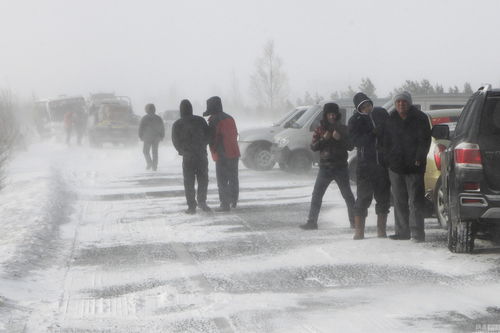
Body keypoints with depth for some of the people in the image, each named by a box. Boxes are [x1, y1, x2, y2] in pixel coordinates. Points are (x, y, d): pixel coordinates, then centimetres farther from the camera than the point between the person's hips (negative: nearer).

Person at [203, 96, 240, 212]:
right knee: (233, 179, 16)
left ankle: (225, 204, -6)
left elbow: (212, 139, -14)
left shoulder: (214, 121, -14)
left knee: (222, 181, -4)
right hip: (234, 153, 8)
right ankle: (233, 201, 25)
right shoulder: (229, 118, 12)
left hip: (222, 155, -8)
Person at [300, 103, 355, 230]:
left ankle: (354, 221, 10)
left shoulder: (343, 129, 4)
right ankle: (312, 222, 0)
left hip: (341, 167, -1)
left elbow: (350, 146, -2)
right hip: (325, 167, 1)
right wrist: (323, 139, -16)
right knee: (316, 195, -3)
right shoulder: (320, 129, 6)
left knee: (347, 195, 2)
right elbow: (313, 147, -1)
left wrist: (340, 138, -18)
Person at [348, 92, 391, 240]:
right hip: (366, 164, -3)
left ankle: (381, 229, 15)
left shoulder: (381, 113, 7)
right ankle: (359, 231, -1)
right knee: (363, 197, -5)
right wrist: (373, 134, -22)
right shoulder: (355, 121, -1)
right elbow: (356, 140, -13)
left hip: (384, 162, 3)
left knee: (383, 197, 7)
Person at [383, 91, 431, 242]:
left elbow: (425, 141, -4)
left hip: (414, 167, -5)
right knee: (399, 202, 9)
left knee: (415, 201, -8)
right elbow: (387, 142, 17)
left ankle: (417, 232, -7)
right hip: (396, 167, 5)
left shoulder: (420, 118, -2)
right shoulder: (391, 119, 11)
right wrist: (389, 159, 6)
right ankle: (402, 231, 16)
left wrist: (418, 159, -13)